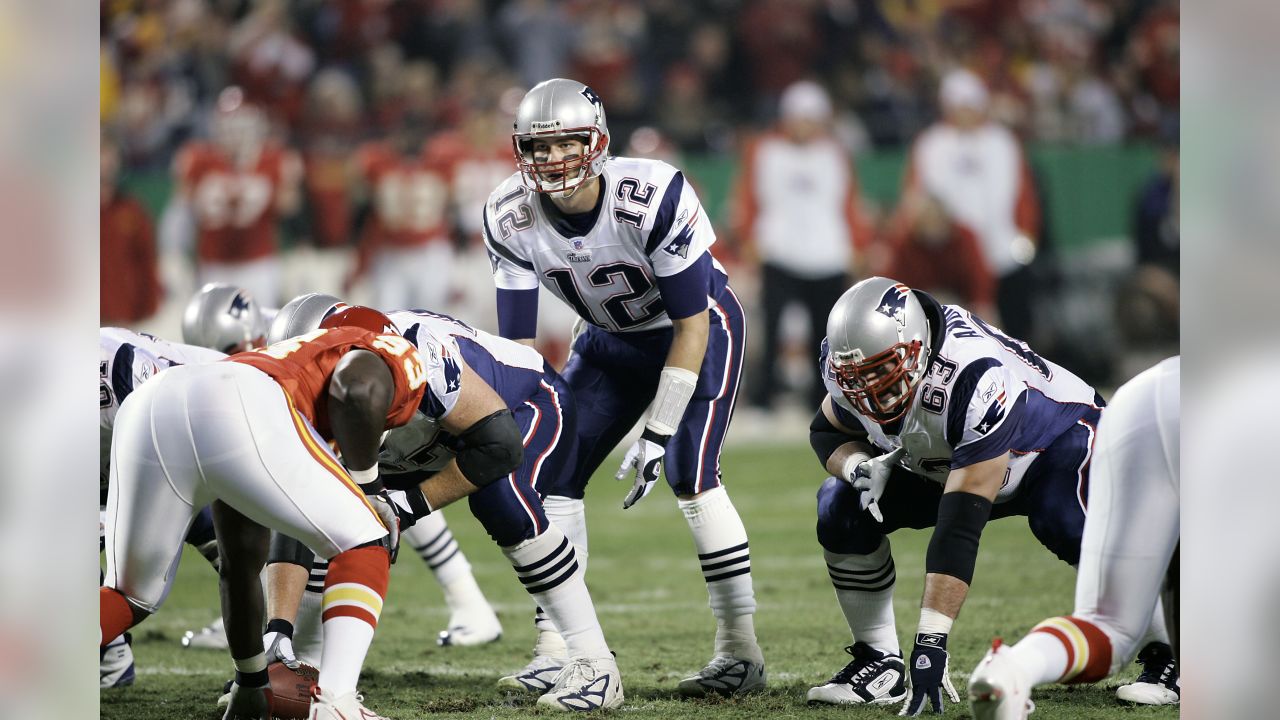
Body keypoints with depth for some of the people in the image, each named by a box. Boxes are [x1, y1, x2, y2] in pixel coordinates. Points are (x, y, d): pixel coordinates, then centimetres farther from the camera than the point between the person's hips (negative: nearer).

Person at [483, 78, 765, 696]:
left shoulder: (653, 198, -34)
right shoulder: (511, 217, -19)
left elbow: (692, 325, -27)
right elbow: (516, 340, -11)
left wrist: (658, 434, -29)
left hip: (698, 329, -5)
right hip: (610, 338, 5)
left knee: (689, 473, -22)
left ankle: (741, 650, -13)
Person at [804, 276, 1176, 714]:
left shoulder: (975, 379, -42)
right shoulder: (851, 362, -23)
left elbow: (959, 528, -44)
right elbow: (826, 431, 1)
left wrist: (931, 640, -46)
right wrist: (860, 466, -24)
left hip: (1058, 441, -6)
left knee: (1068, 525, -36)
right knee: (842, 508, -13)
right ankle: (880, 663, -1)